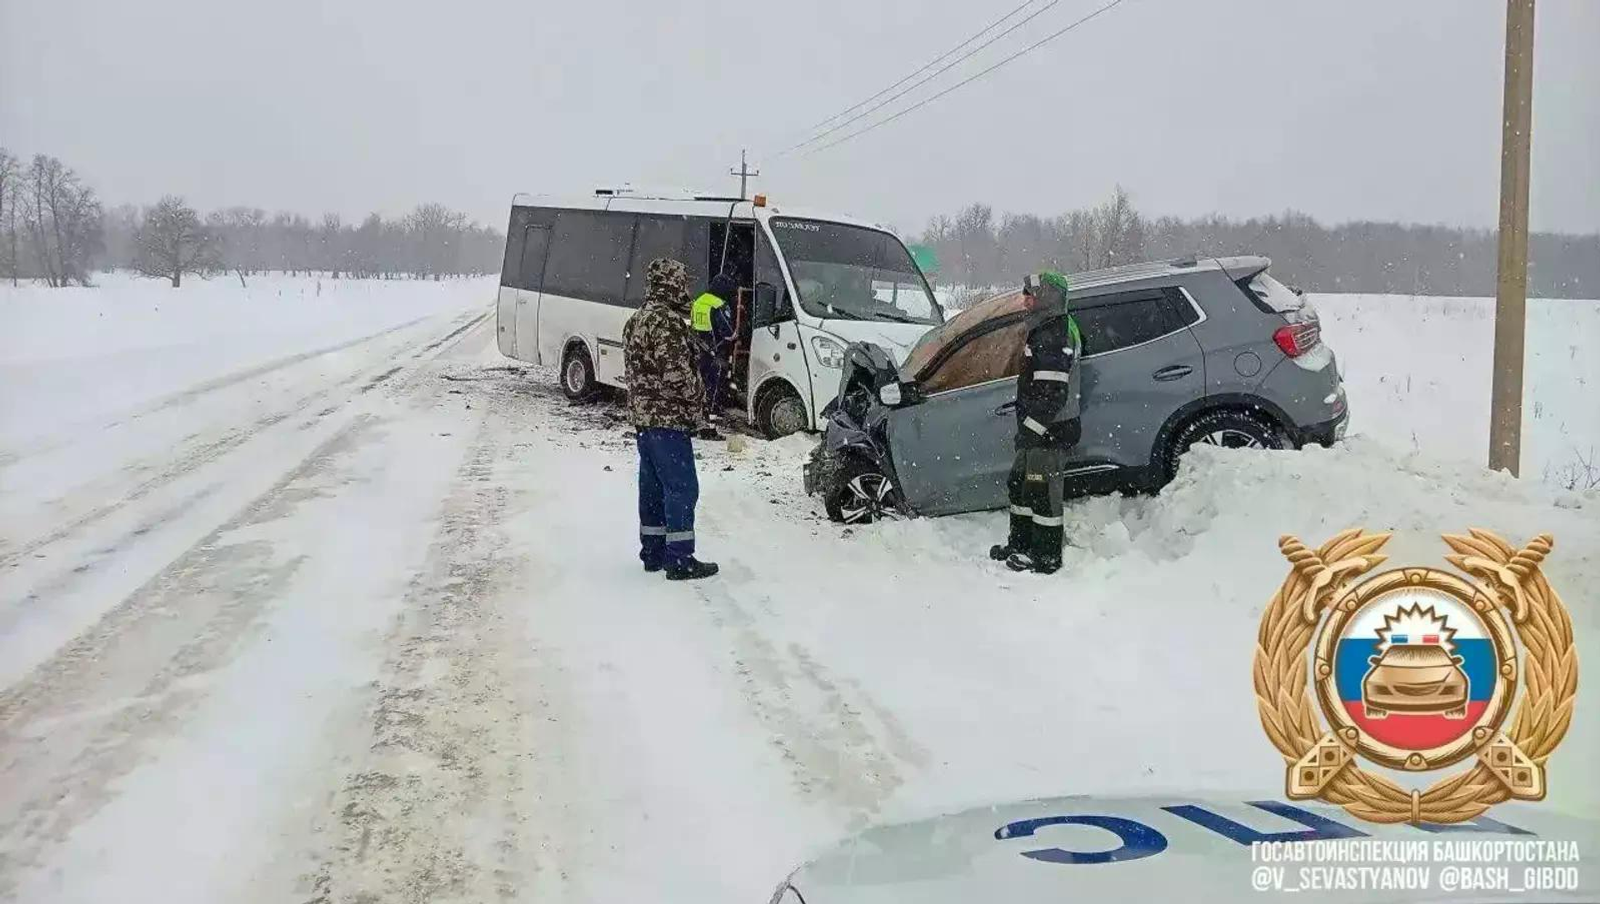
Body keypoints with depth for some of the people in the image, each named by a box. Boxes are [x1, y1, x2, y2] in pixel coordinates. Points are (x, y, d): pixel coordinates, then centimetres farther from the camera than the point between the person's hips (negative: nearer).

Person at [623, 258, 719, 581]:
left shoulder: (636, 319, 15)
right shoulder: (668, 321, -17)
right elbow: (676, 372, -23)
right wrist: (697, 400, -7)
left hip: (642, 416, 10)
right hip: (669, 418, -10)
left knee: (652, 487, 14)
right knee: (682, 488, -5)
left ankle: (653, 553, 21)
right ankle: (680, 560, -4)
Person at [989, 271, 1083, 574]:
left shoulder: (1052, 337, -20)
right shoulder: (1046, 330, 14)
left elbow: (1052, 393, -26)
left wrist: (1031, 429, -22)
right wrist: (1026, 428, 23)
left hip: (1050, 431, -11)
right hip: (1040, 428, 11)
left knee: (1041, 491, -2)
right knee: (1019, 484, 20)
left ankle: (1046, 556, 7)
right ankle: (1021, 543, 32)